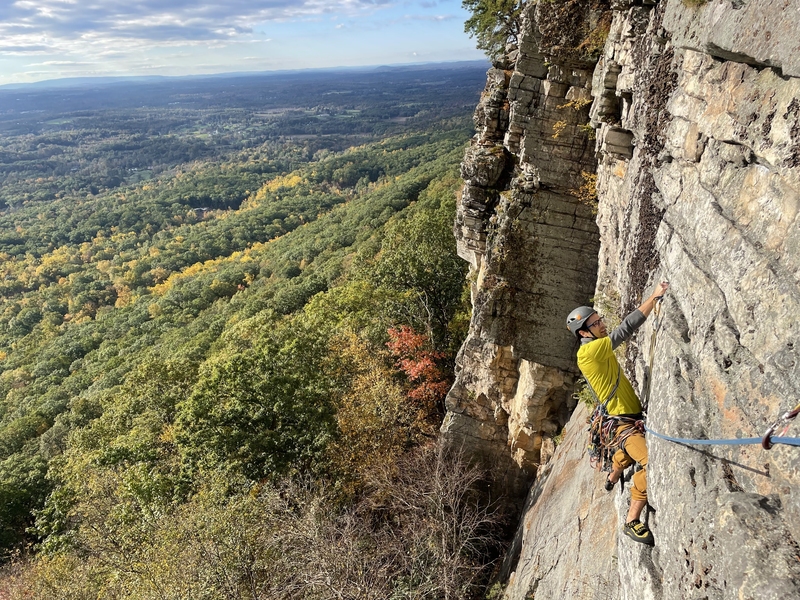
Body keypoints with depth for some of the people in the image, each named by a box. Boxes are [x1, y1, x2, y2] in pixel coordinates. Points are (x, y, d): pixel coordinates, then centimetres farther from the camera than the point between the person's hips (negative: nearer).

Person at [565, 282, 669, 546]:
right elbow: (626, 328, -25)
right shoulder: (588, 351, -21)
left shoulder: (598, 350, 8)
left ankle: (613, 476, 62)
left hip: (631, 419, 10)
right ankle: (632, 522, -11)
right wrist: (655, 296, -21)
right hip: (624, 423, -10)